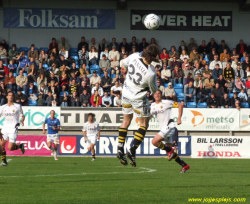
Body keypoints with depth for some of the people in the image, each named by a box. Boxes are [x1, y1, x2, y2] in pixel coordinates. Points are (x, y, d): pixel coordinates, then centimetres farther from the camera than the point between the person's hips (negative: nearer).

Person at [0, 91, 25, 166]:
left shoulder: (18, 106, 0)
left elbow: (22, 116, 6)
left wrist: (22, 120, -16)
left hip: (13, 128, -4)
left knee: (10, 148, -11)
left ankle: (20, 146, 19)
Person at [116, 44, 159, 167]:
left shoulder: (135, 57, -20)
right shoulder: (151, 73, -31)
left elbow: (124, 63, 6)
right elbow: (154, 90, -13)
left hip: (126, 93, 6)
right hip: (138, 98, -6)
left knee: (126, 121, 20)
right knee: (144, 124, 11)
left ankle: (120, 149, 17)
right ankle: (132, 151, 1)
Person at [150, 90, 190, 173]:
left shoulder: (166, 102, -5)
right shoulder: (153, 105, 13)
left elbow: (180, 105, -2)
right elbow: (150, 115, 25)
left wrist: (179, 118, -8)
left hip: (169, 127, -8)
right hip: (163, 129, 8)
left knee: (154, 141, -20)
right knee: (168, 149, 6)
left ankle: (170, 151, -1)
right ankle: (185, 166, 11)